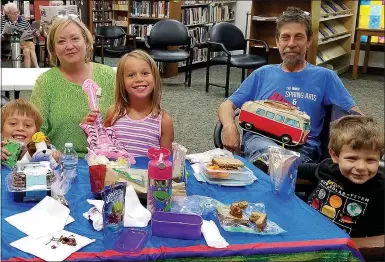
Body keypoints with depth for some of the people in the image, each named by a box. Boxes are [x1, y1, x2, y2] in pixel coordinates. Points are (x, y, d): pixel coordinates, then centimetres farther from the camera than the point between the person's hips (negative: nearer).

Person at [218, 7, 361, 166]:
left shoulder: (324, 76, 16)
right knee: (269, 156, -38)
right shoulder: (262, 74, 22)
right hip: (259, 138, 1)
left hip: (302, 146, 0)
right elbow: (227, 106, 17)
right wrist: (229, 126, -7)